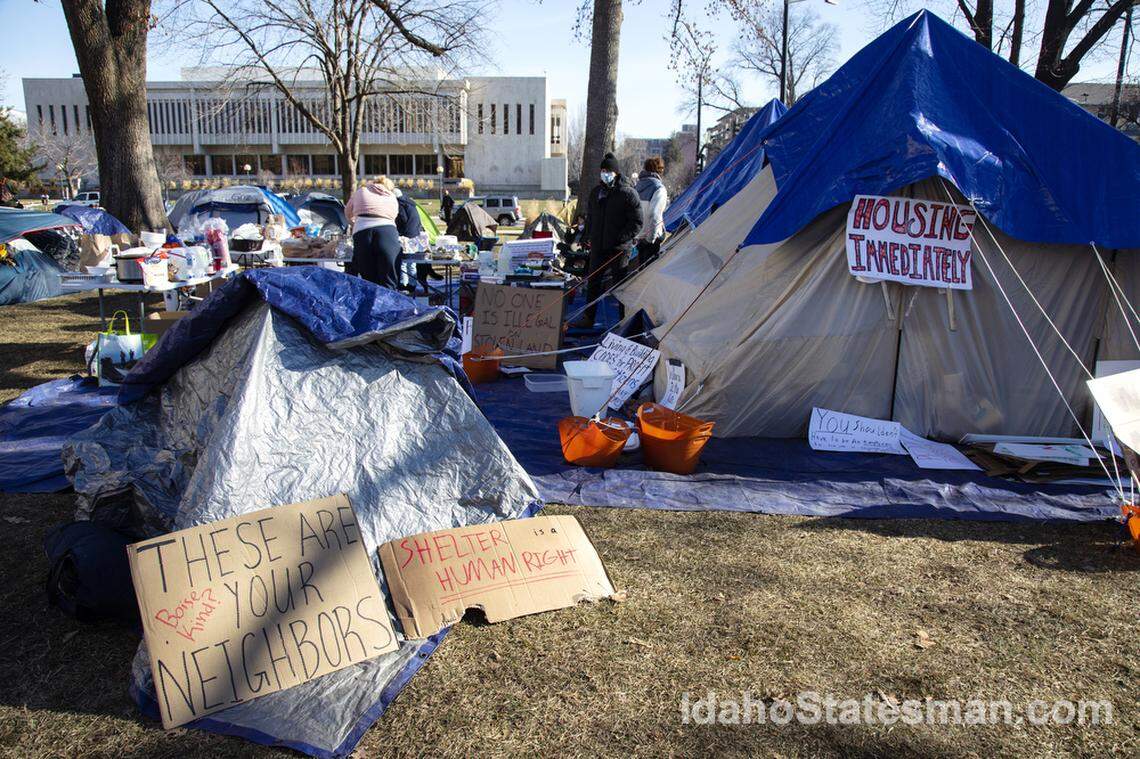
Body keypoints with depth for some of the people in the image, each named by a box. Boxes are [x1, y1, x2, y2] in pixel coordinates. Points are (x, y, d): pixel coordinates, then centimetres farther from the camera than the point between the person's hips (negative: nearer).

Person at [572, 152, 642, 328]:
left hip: (619, 249, -6)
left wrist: (621, 238, -15)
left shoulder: (628, 194, -8)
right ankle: (588, 318, 21)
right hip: (598, 247, 6)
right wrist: (588, 236, 12)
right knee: (593, 282, 11)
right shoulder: (596, 192, 12)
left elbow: (636, 223, -9)